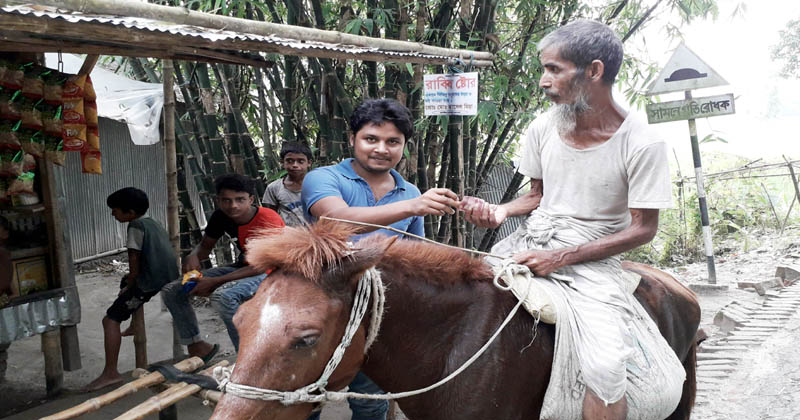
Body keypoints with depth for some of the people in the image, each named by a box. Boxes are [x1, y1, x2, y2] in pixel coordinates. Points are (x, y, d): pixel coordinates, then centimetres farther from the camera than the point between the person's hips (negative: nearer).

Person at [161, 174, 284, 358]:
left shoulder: (268, 220, -25)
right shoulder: (221, 217, -6)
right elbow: (206, 245, 11)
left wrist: (215, 282, -28)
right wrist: (193, 256, -16)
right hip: (243, 267, 8)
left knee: (223, 295, -38)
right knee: (171, 291, 1)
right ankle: (197, 348, 10)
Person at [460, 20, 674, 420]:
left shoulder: (642, 144, -14)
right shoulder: (544, 126, 0)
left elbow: (643, 228, -10)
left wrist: (562, 257, -18)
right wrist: (500, 211, -9)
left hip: (591, 256, -5)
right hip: (532, 237, 5)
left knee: (604, 370, -26)